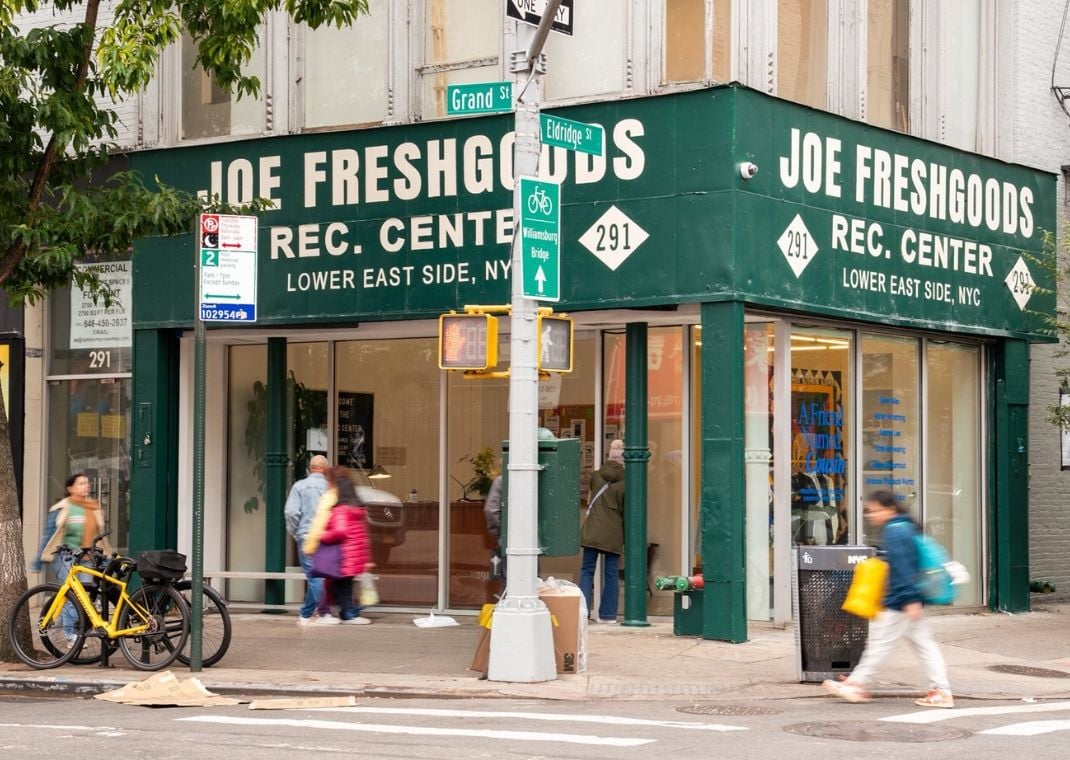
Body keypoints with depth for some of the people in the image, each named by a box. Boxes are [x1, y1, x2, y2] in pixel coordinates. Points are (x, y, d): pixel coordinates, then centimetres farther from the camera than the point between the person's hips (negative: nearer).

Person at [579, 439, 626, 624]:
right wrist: (626, 537, 9)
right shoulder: (624, 484, -6)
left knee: (587, 570, 7)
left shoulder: (596, 477, 2)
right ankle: (608, 613, 7)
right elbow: (627, 512, -1)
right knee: (611, 573, 6)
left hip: (592, 531, 1)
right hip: (614, 534, -1)